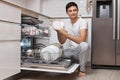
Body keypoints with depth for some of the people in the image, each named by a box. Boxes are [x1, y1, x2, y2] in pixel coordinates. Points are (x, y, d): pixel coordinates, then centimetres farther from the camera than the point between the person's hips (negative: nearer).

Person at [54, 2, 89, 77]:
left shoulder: (82, 22, -14)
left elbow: (81, 40, -29)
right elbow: (62, 42, 6)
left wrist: (65, 33, -29)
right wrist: (58, 32, -12)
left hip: (80, 51, -5)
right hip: (70, 50, 5)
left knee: (84, 45, -38)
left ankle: (82, 70, -14)